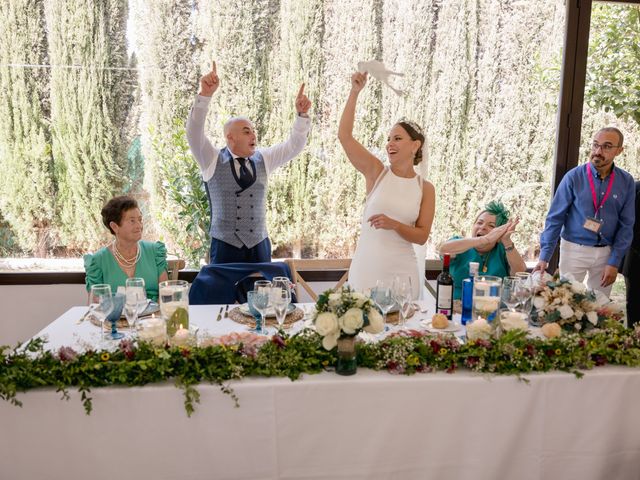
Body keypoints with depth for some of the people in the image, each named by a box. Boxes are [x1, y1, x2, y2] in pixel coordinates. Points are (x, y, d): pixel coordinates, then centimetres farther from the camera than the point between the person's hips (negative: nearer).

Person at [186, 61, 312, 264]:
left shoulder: (263, 159, 9)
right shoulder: (213, 160, -1)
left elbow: (294, 145, 6)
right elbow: (194, 132, -14)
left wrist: (302, 114, -10)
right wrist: (205, 94, -28)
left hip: (259, 246, 3)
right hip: (225, 247, -3)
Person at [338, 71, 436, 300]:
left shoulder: (425, 188, 3)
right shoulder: (376, 172, 0)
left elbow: (422, 236, 1)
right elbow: (344, 135, -10)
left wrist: (394, 225, -17)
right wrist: (355, 92, -14)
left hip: (402, 270, 1)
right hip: (366, 266, -1)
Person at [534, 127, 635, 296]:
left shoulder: (626, 182, -2)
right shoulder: (574, 177, -9)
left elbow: (626, 225, 2)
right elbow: (555, 218, -8)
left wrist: (614, 262, -4)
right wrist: (544, 257, -13)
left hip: (606, 252, 3)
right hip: (574, 250, -2)